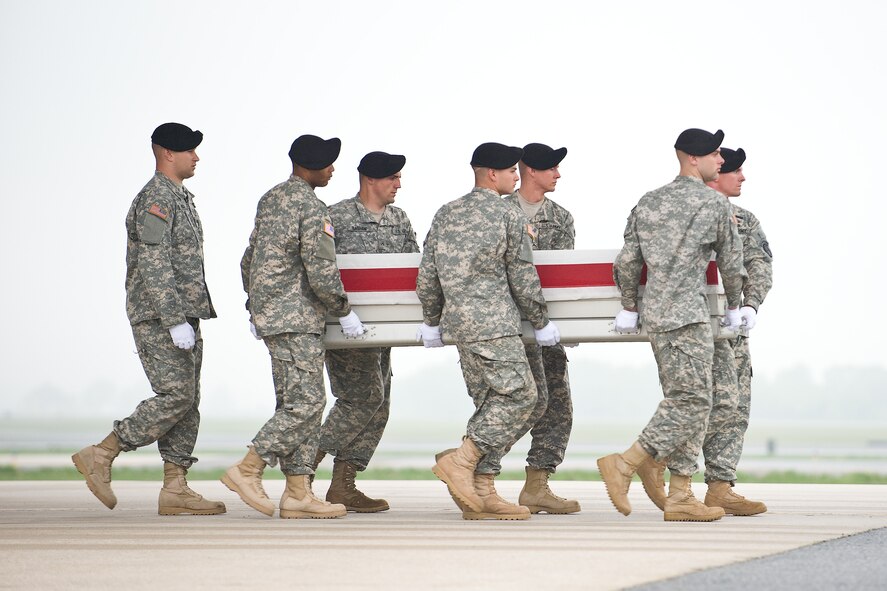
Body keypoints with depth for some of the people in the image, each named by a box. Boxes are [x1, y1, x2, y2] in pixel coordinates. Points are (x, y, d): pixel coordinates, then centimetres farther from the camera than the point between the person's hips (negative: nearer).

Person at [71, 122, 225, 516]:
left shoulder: (178, 199, 20)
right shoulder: (155, 199, -12)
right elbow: (153, 266, -20)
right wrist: (176, 321, -24)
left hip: (180, 317, 10)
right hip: (159, 319, -10)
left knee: (188, 402, 5)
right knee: (175, 397, -14)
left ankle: (175, 490, 3)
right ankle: (100, 456, -7)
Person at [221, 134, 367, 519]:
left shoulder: (270, 200, 14)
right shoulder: (311, 208, -14)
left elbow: (249, 260, 20)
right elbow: (321, 273, -17)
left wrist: (255, 308, 29)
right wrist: (344, 312, -5)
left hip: (270, 314, 10)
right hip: (297, 319, -10)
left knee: (294, 404, 9)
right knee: (306, 402, -8)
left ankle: (298, 492, 8)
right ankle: (247, 470, -9)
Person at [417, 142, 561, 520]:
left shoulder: (445, 215, 13)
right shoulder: (510, 219, -5)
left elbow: (427, 276, 13)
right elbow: (523, 280, -3)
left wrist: (432, 322, 24)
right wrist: (541, 323, 9)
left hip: (459, 324, 8)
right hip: (494, 324, -8)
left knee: (490, 403, 11)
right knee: (518, 396, -5)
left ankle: (481, 493, 6)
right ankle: (460, 461, -15)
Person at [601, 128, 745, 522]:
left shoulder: (648, 203, 13)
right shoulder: (714, 204, -3)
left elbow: (627, 260, 8)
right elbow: (731, 262, 5)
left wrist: (629, 308, 18)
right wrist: (734, 307, 20)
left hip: (655, 313, 8)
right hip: (687, 315, -8)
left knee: (682, 401, 10)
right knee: (691, 401, -7)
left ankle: (680, 497, 6)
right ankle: (624, 464, -14)